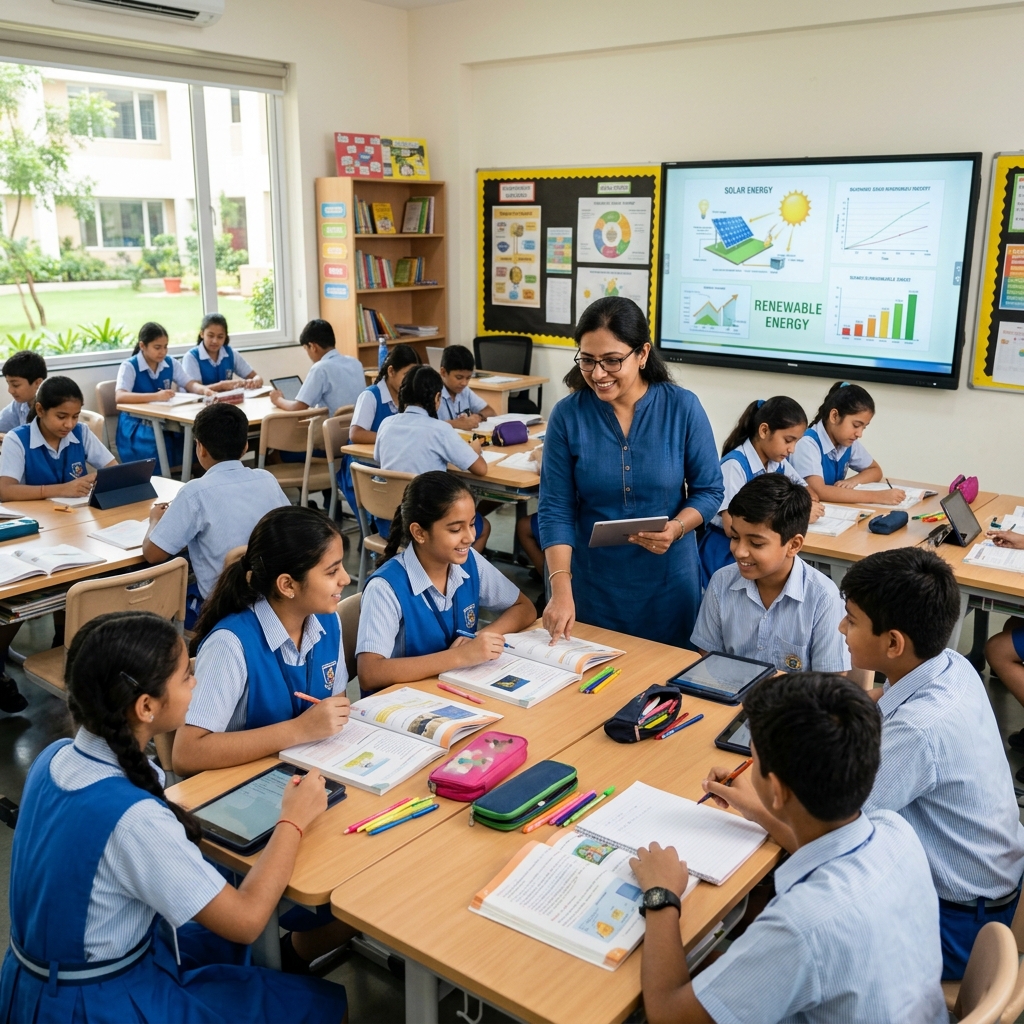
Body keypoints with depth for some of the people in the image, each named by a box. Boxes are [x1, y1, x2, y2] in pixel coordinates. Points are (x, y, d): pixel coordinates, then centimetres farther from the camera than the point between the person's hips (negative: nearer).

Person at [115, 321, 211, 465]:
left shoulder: (171, 363, 8)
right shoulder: (129, 366, -9)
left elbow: (191, 384, 5)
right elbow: (120, 397, -23)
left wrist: (204, 389, -21)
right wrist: (155, 396, -37)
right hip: (136, 425, -5)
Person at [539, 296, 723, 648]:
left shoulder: (683, 408, -9)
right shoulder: (567, 415, -9)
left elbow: (709, 490, -1)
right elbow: (555, 507, -11)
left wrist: (676, 529, -21)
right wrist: (561, 588, -22)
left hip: (667, 577, 0)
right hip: (591, 579, 0)